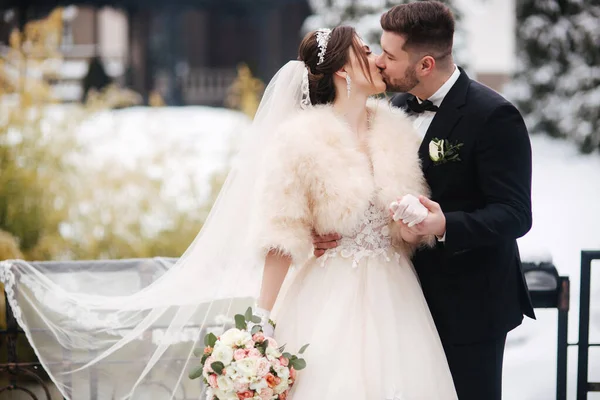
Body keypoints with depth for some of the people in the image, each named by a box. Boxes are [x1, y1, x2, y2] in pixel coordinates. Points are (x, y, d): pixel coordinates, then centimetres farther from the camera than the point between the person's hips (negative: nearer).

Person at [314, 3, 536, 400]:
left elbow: (515, 214, -21)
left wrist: (446, 226, -37)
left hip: (469, 305, -7)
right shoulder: (397, 108, 6)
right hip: (411, 296, 7)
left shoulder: (494, 116, -18)